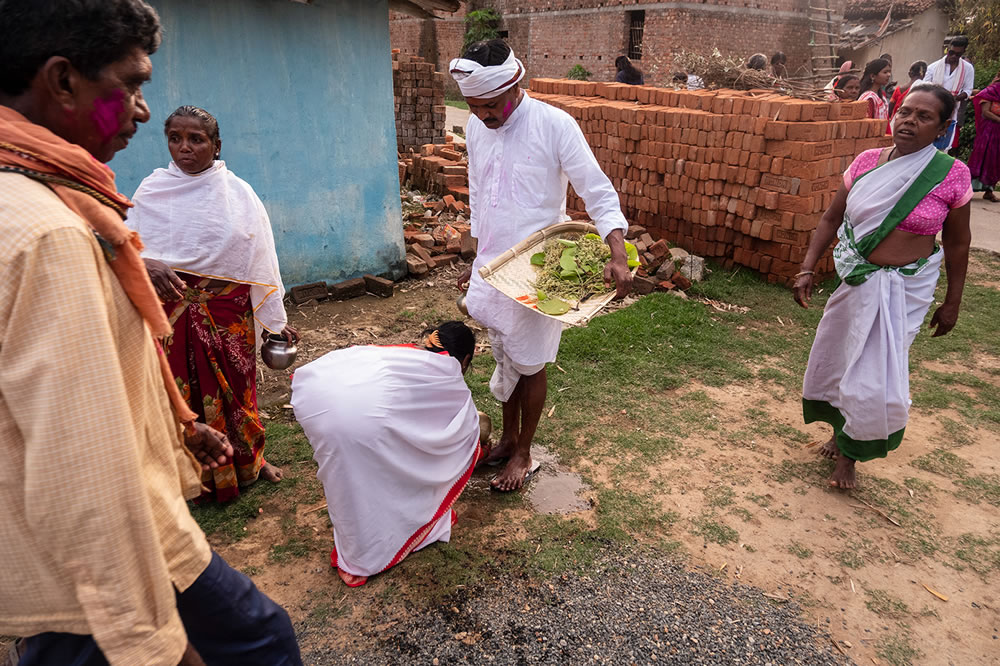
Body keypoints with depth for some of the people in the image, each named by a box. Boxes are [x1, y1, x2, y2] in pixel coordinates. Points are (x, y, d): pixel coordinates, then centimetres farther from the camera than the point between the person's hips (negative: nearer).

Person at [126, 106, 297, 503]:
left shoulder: (238, 193, -1)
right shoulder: (152, 191, 0)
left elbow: (261, 258, 0)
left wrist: (276, 320, 0)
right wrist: (146, 264, -28)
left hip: (229, 310, 0)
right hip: (172, 310, 1)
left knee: (235, 384, 11)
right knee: (182, 388, 9)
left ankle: (250, 459, 32)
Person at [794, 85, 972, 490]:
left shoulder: (951, 175, -11)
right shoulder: (866, 162, -5)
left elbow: (956, 243, -2)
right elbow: (832, 218, 2)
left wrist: (952, 302, 2)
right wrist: (807, 269, -6)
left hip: (905, 288, -3)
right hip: (856, 279, 3)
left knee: (877, 375, -1)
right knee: (838, 357, 15)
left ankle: (849, 451, 23)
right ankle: (843, 429, 42)